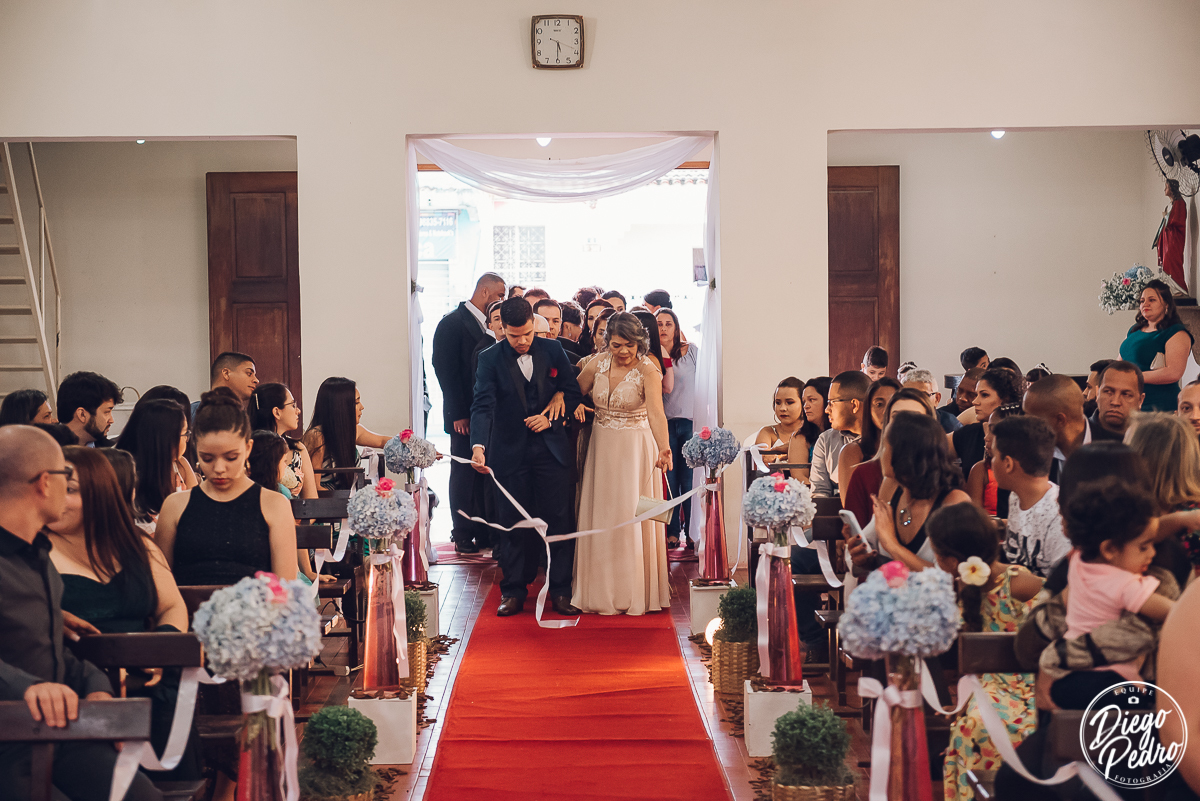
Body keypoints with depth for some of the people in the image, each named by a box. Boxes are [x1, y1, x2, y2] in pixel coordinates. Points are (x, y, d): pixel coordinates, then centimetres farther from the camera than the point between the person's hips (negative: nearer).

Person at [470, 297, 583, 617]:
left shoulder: (552, 350, 2)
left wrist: (552, 416, -8)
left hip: (551, 449, 1)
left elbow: (573, 390, 9)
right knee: (512, 522, 6)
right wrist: (478, 446, -31)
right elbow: (483, 405, -16)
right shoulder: (490, 359, -5)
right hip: (510, 451, -1)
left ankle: (560, 589, 14)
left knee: (558, 519, 3)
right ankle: (513, 590, 17)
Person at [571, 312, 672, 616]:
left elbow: (656, 413, -27)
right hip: (602, 448, 5)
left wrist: (664, 448, -43)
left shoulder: (648, 371, -14)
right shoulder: (596, 366, 0)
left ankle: (634, 593, 12)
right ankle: (602, 591, 21)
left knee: (632, 518, -2)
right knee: (600, 517, 9)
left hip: (635, 450, -5)